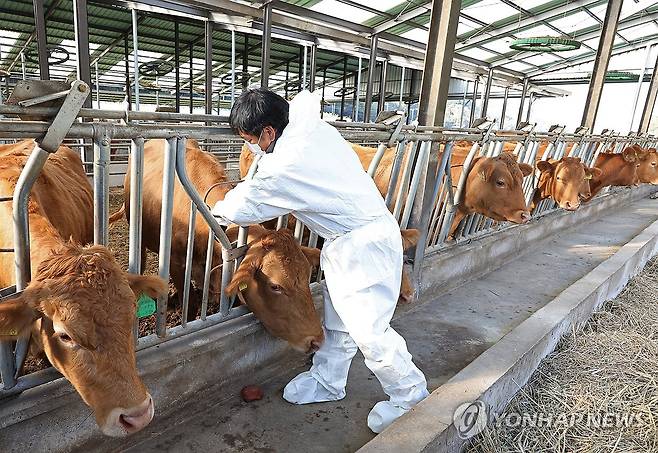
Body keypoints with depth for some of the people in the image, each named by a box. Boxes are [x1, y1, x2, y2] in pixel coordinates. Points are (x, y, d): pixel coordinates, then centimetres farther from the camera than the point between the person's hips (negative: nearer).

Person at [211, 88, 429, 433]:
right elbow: (307, 99, 28)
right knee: (338, 319, 19)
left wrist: (219, 209, 15)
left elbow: (238, 210, -8)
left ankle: (411, 397, 19)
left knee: (368, 330, -3)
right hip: (345, 243, 10)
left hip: (364, 244, -10)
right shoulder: (312, 126, 1)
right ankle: (327, 382, 37)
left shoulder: (284, 167, -22)